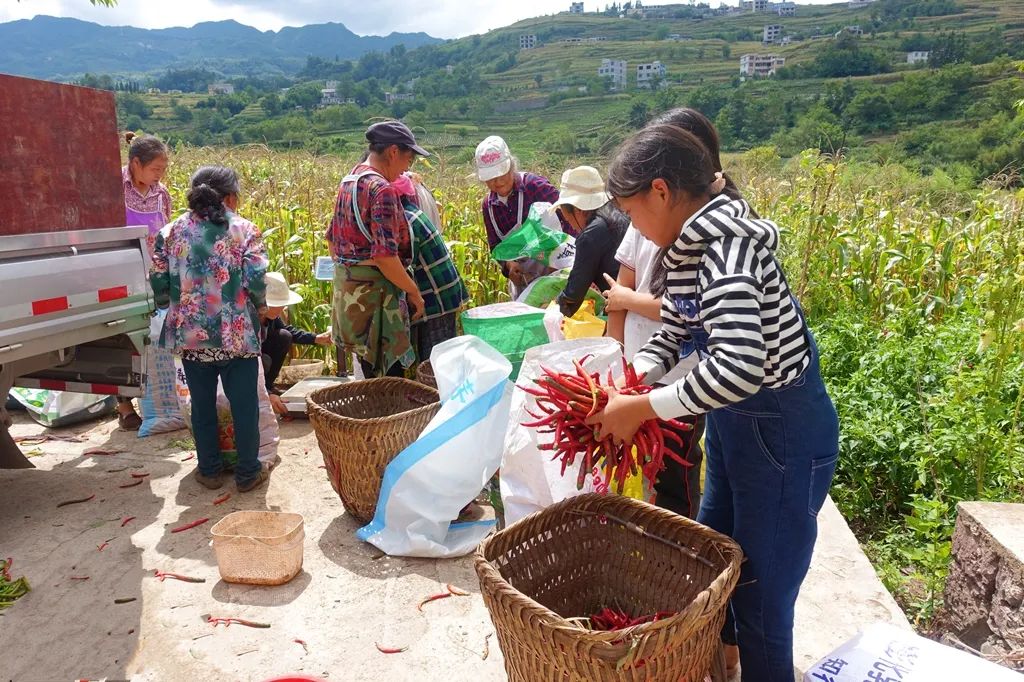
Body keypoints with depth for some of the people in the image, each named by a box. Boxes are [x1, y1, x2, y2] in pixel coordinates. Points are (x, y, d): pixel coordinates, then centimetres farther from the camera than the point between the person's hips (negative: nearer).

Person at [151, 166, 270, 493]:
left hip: (190, 334, 3)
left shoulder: (171, 231, 4)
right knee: (244, 404, 9)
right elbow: (256, 282, -12)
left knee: (202, 404, 16)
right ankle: (247, 473, 19)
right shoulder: (245, 230, -5)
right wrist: (260, 308, 6)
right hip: (236, 335, -3)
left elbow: (159, 283, 3)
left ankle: (209, 470, 28)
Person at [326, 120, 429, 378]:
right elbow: (385, 256, -23)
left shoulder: (348, 182, 12)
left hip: (346, 286, 10)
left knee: (370, 373, 18)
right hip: (374, 291, -10)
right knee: (390, 377, -2)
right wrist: (413, 291, -12)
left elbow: (332, 239, 19)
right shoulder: (382, 189, -17)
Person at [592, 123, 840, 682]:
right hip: (732, 420, 10)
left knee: (761, 597, 5)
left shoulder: (726, 247, -27)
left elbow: (738, 364, -39)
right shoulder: (690, 247, 1)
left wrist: (641, 408, -29)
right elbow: (673, 331, 10)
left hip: (783, 432, -10)